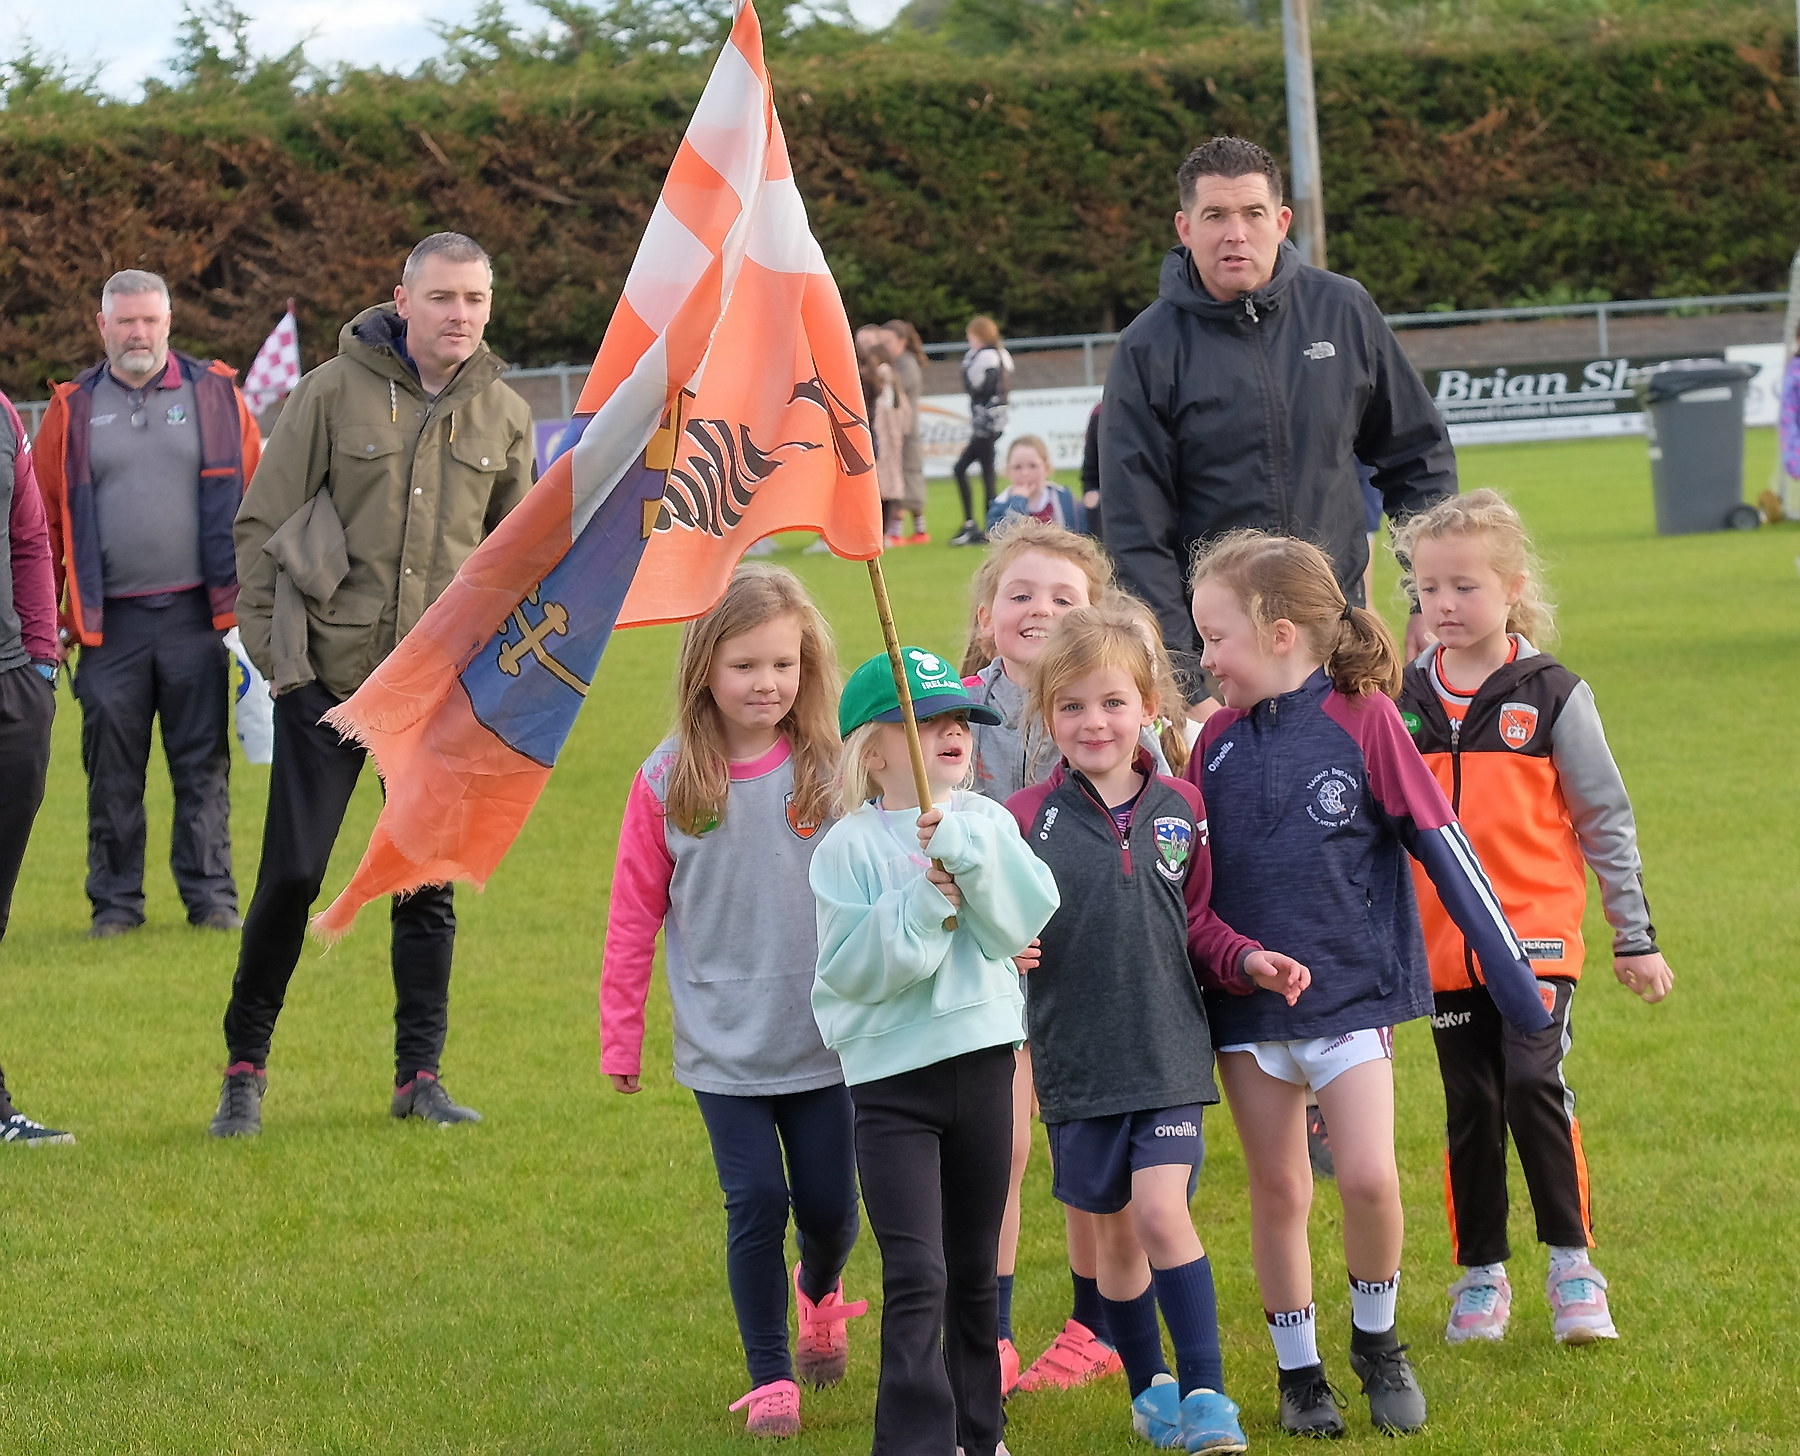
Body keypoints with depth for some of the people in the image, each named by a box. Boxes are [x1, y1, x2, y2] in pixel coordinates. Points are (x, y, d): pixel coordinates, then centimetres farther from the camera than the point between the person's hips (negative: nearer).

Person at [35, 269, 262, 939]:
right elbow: (45, 521, 6)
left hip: (196, 614, -1)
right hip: (109, 624, 1)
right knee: (112, 770, 4)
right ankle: (114, 902, 12)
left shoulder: (215, 396, 6)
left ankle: (211, 896, 8)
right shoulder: (74, 410, 8)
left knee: (202, 765, 2)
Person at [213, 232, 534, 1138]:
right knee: (292, 874, -2)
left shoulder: (503, 416, 5)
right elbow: (262, 525, -2)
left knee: (429, 883, 6)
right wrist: (272, 648, -6)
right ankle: (244, 1068, 12)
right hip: (327, 679, -3)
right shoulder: (334, 392, -6)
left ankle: (419, 1073, 16)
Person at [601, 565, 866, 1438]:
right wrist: (619, 1036, 2)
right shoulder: (669, 781, -5)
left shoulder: (832, 769, -6)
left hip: (825, 1038, 1)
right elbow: (635, 914, 0)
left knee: (829, 1208, 9)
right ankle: (769, 1378, 14)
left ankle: (819, 1293, 44)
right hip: (724, 1046, -1)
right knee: (756, 1204, -2)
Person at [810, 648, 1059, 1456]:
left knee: (974, 1271, 15)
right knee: (916, 1276, -11)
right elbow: (851, 967, -14)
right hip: (892, 1077, -4)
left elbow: (1025, 919, -10)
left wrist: (965, 846, -21)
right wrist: (924, 904, -22)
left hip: (981, 1062, 4)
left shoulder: (986, 824, 5)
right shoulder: (848, 847, -7)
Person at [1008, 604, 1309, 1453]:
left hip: (1169, 1052, 0)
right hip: (1077, 1057, 0)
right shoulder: (1029, 819, -6)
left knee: (1162, 1213, -12)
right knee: (1114, 1229, 9)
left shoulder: (1179, 810, 2)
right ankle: (1150, 1386, 27)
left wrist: (1249, 959, -3)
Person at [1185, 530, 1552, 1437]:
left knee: (1367, 1176, -13)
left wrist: (1511, 974, -7)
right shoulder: (1218, 740, 3)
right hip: (1247, 1002, 4)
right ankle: (1299, 1374, 20)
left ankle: (1377, 1342, 11)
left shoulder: (1363, 719, -8)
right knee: (1277, 1192, 8)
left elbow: (1442, 847, -6)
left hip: (1351, 989, -4)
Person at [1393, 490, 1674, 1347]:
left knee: (1534, 1085, -16)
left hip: (1537, 934, -3)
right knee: (1470, 1110, 8)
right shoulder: (1401, 703, 5)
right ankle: (1480, 1278, 19)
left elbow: (1606, 820, 2)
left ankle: (1572, 1266, -3)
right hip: (1442, 946, 3)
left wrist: (1635, 938, 1)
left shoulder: (1552, 696, -3)